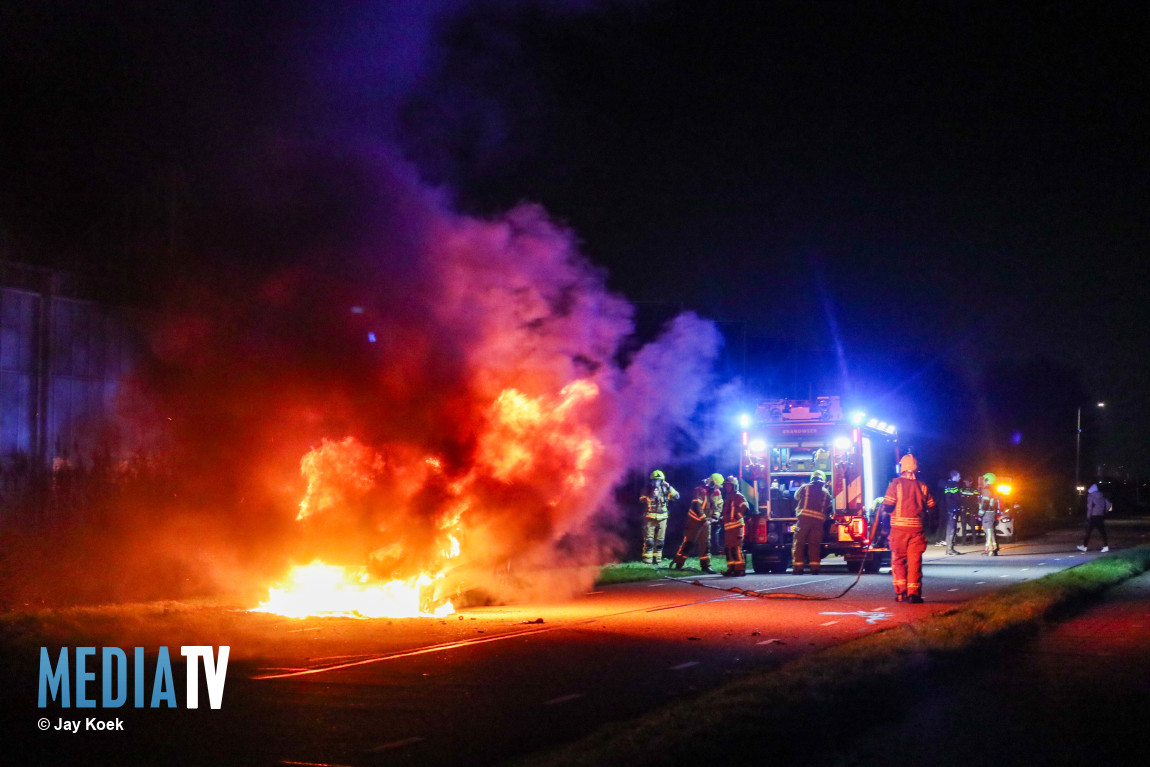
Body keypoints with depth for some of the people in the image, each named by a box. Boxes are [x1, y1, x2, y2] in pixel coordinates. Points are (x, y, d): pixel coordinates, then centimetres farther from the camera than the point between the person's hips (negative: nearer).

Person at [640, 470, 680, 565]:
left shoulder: (665, 490, 6)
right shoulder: (647, 490, 1)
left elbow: (676, 496, -3)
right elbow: (641, 499, -12)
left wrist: (669, 487, -13)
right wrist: (651, 495, -24)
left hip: (662, 518, 3)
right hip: (650, 517, -3)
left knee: (659, 540, 8)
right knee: (649, 539, -7)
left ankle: (657, 559, 16)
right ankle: (647, 559, -4)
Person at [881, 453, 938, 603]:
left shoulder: (896, 483, -5)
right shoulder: (922, 486, 4)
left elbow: (887, 505, -11)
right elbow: (931, 506, 6)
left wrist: (884, 509, 11)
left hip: (899, 526, -2)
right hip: (916, 527, 2)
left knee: (898, 560, 8)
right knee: (915, 560, 5)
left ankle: (901, 592, 0)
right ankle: (913, 592, 0)